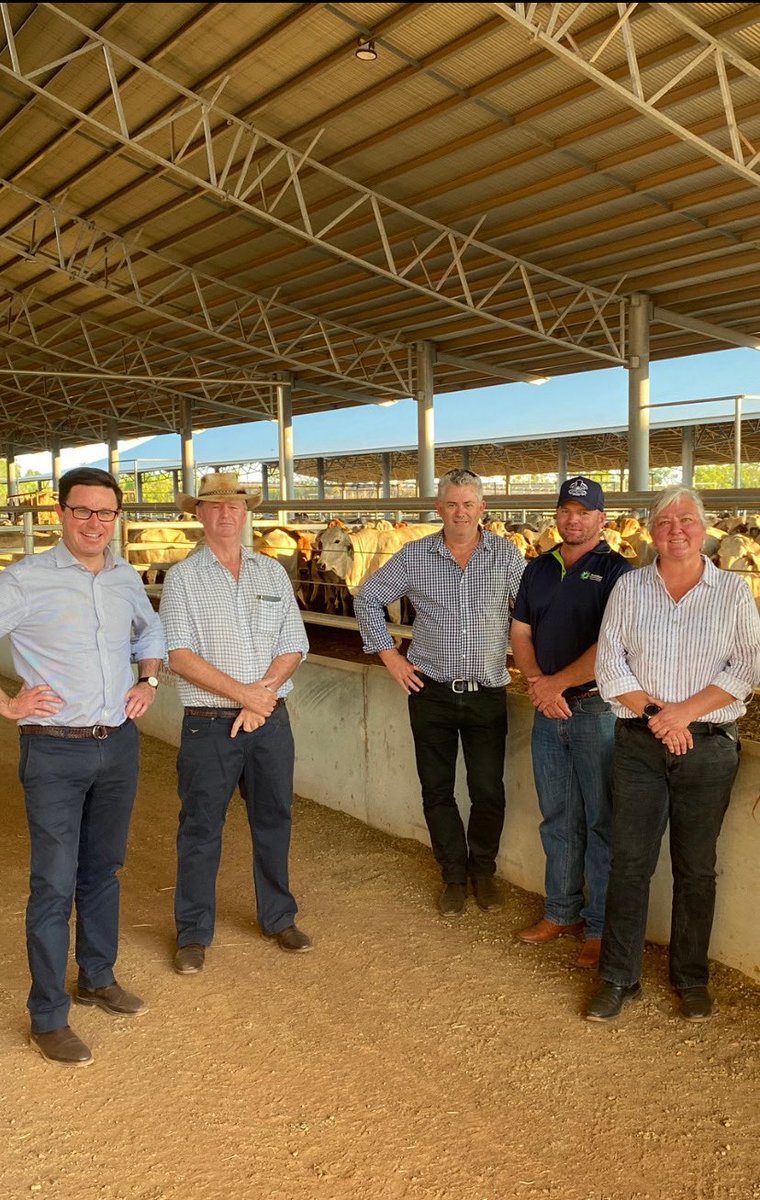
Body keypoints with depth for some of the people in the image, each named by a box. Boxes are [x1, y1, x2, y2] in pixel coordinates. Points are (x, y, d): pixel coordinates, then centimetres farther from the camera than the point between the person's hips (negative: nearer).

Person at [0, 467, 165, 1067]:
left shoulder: (126, 577, 6)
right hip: (56, 752, -5)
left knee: (104, 869, 18)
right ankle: (48, 1018, 17)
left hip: (119, 744, 5)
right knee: (55, 884, 1)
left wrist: (149, 681, 10)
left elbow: (151, 630, 24)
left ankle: (98, 978, 37)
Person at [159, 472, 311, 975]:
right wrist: (244, 693, -16)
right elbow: (180, 656, -11)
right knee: (201, 829, 7)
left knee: (274, 821, 15)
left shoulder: (273, 572, 8)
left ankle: (279, 917, 33)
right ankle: (194, 933, 24)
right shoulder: (183, 578, -2)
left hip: (270, 720, 3)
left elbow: (294, 647, 4)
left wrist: (263, 693, -11)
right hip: (209, 724, -3)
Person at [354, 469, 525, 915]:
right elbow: (368, 599, 9)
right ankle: (454, 875, 27)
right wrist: (389, 654, 4)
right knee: (437, 791, 9)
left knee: (489, 792, 6)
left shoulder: (507, 555, -1)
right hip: (431, 692, 1)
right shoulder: (414, 556, 0)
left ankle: (483, 870, 30)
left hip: (488, 694, 0)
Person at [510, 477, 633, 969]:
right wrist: (539, 686, -5)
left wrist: (557, 683, -12)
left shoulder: (615, 571, -7)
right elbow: (521, 634, 10)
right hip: (548, 710, 6)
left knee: (602, 823, 3)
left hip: (598, 710, -5)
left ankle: (600, 927, 17)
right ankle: (562, 912, 30)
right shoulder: (538, 569, 11)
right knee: (558, 819, 15)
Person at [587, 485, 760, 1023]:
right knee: (629, 863, 5)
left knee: (696, 869, 12)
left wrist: (685, 711, -14)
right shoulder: (629, 587, 4)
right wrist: (652, 713, -12)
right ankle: (619, 978, 19)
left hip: (709, 747, 0)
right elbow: (610, 663, -1)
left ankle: (692, 978, 29)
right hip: (639, 745, 1)